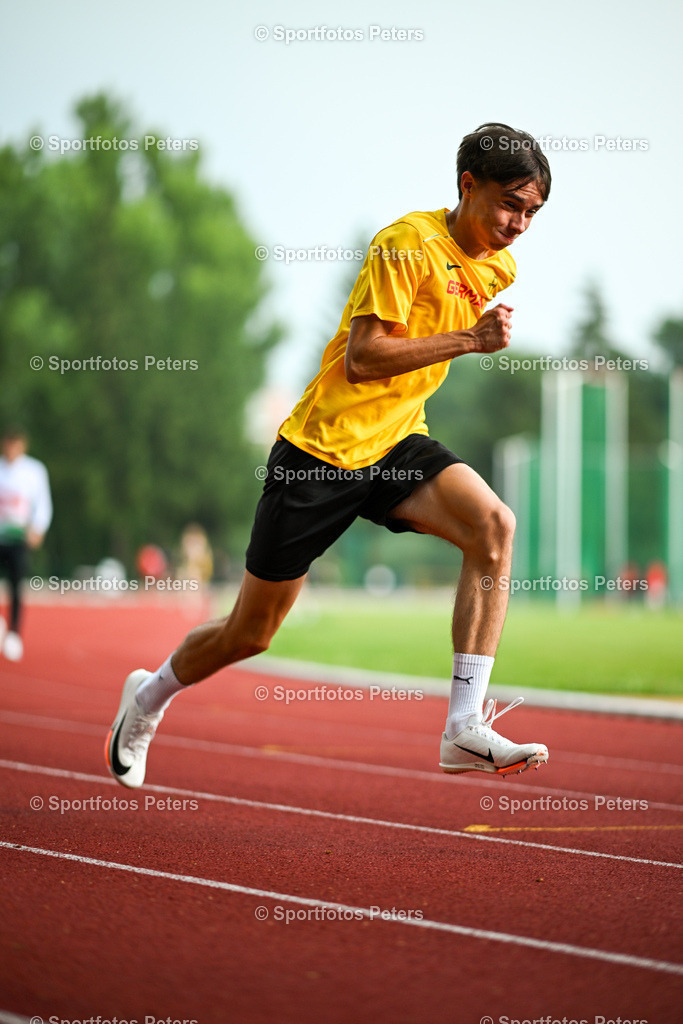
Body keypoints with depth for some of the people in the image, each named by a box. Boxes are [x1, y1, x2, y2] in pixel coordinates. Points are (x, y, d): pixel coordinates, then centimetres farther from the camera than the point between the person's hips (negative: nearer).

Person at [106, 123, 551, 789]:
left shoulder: (498, 268, 6)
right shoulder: (408, 242, -18)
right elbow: (363, 358, -24)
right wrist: (468, 340, -27)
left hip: (396, 446, 6)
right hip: (321, 450, -6)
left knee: (494, 524, -25)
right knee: (248, 636, 6)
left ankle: (465, 731, -27)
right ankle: (149, 695, 39)